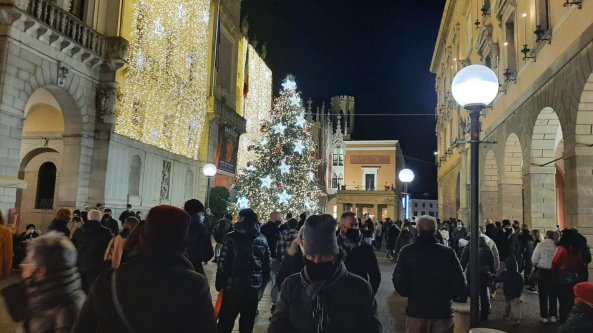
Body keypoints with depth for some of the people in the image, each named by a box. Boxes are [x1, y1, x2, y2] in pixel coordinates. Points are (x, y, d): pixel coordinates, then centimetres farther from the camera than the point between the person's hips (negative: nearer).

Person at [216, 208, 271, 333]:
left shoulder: (232, 238, -12)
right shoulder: (262, 240, 3)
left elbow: (223, 264, -13)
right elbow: (267, 266, 6)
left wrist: (219, 284, -3)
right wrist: (261, 283, 15)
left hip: (233, 287, -4)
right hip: (254, 289, 4)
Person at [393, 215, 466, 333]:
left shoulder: (407, 251, -9)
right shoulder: (448, 252, -8)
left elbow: (398, 281, -11)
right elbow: (460, 284, -8)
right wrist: (448, 296, 11)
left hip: (416, 310, 0)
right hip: (443, 311, 0)